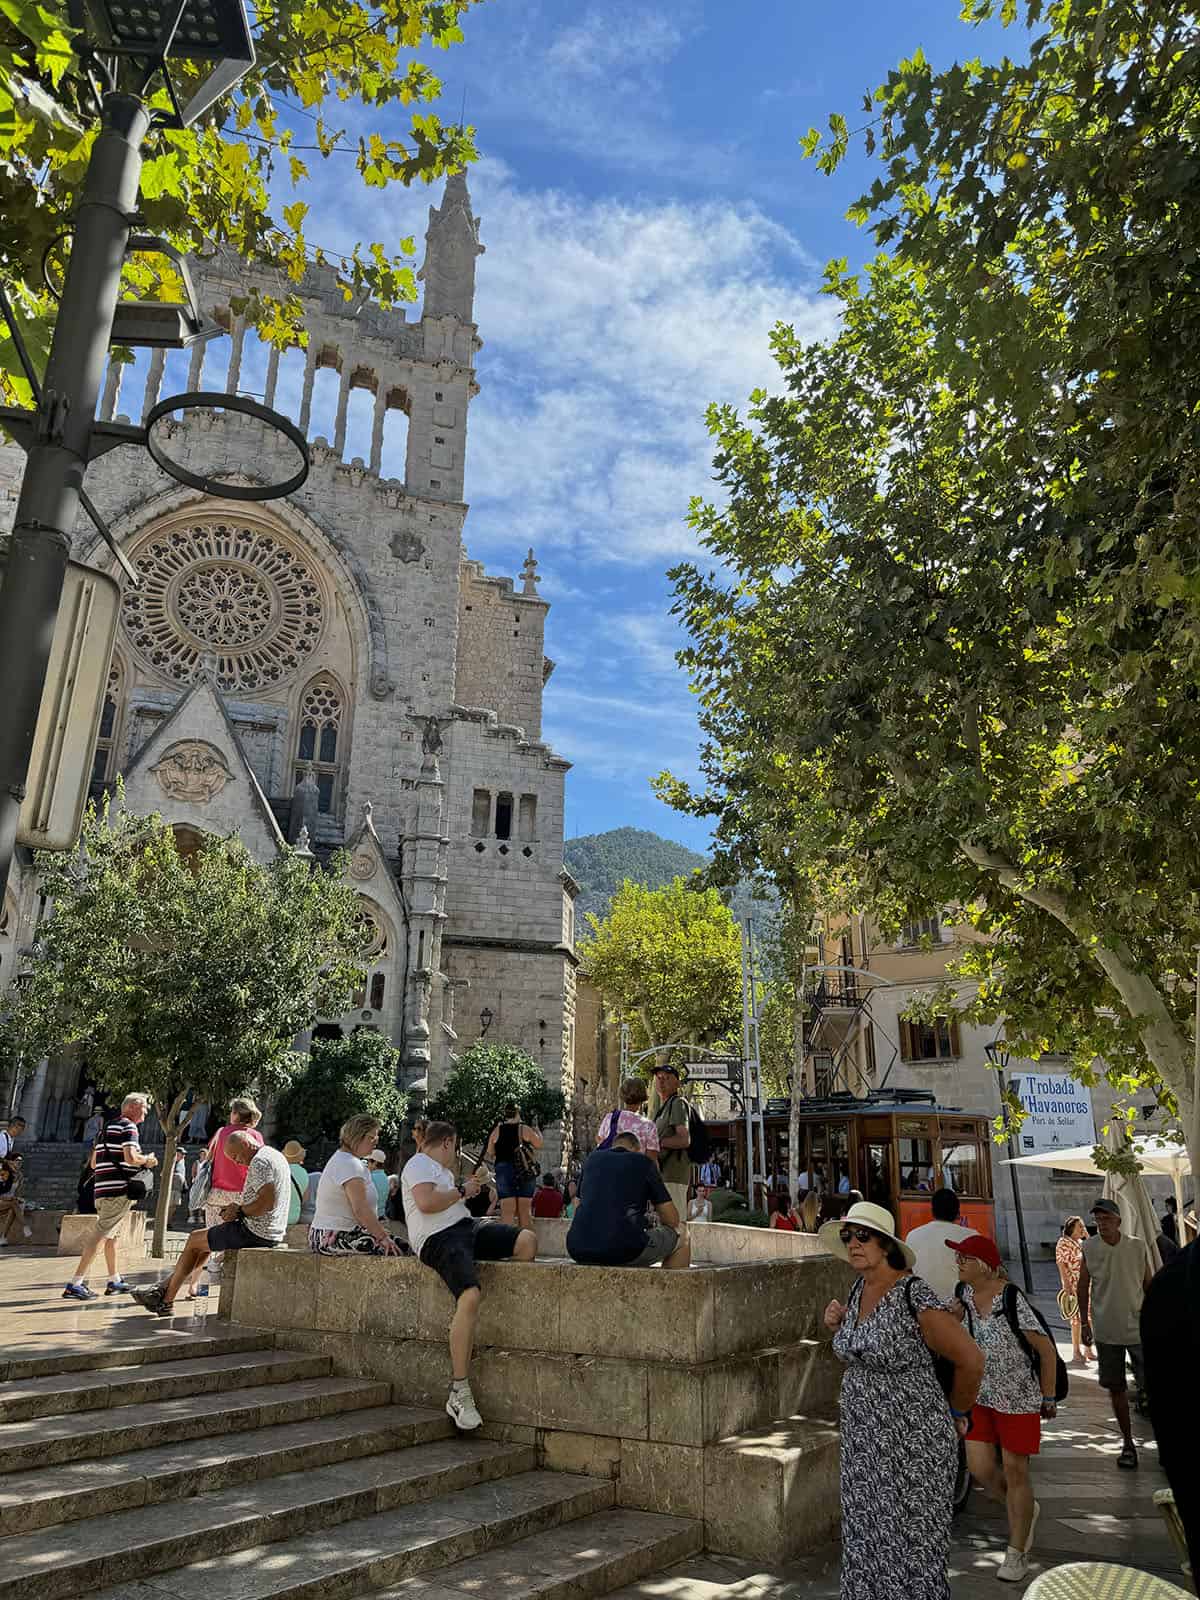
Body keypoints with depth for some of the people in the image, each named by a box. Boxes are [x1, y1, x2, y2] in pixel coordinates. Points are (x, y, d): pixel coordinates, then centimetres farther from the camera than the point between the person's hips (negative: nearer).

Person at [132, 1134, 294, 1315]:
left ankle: (166, 1301, 19)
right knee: (205, 1238, 24)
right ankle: (164, 1287, 26)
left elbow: (268, 1202, -28)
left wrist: (241, 1211, -13)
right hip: (271, 1233, 10)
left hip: (256, 1232, -10)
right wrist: (240, 1208, 5)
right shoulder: (276, 1156, 13)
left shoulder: (259, 1161, -19)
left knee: (194, 1240, 9)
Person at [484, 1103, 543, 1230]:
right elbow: (539, 1145, 6)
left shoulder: (497, 1130, 2)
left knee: (508, 1212, -2)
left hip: (503, 1171, 0)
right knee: (524, 1211, 8)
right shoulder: (525, 1129, -2)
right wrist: (538, 1133, 24)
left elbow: (490, 1155, 7)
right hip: (524, 1172, 0)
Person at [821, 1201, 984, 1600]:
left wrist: (956, 1413, 1)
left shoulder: (914, 1297, -21)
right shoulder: (859, 1290, 2)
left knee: (910, 1541, 5)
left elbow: (970, 1359, -13)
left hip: (912, 1441, -7)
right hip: (863, 1439, 7)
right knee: (865, 1537, 15)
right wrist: (837, 1324, 1)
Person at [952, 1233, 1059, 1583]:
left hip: (1018, 1397, -5)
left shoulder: (1012, 1300, -23)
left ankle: (1017, 1554, 26)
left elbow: (1046, 1350, -14)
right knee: (980, 1469, 4)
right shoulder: (962, 1295, -7)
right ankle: (1026, 1510, 35)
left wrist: (1048, 1399, -6)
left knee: (1014, 1471, 6)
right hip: (978, 1395, 5)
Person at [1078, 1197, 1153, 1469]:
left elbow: (1148, 1284, 6)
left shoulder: (1137, 1246, -5)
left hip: (1138, 1327, -1)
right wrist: (1085, 1322, 2)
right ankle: (1127, 1442, 23)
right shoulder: (1089, 1248, -4)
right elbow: (1083, 1286, 4)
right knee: (1116, 1388, 10)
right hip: (1106, 1331, 1)